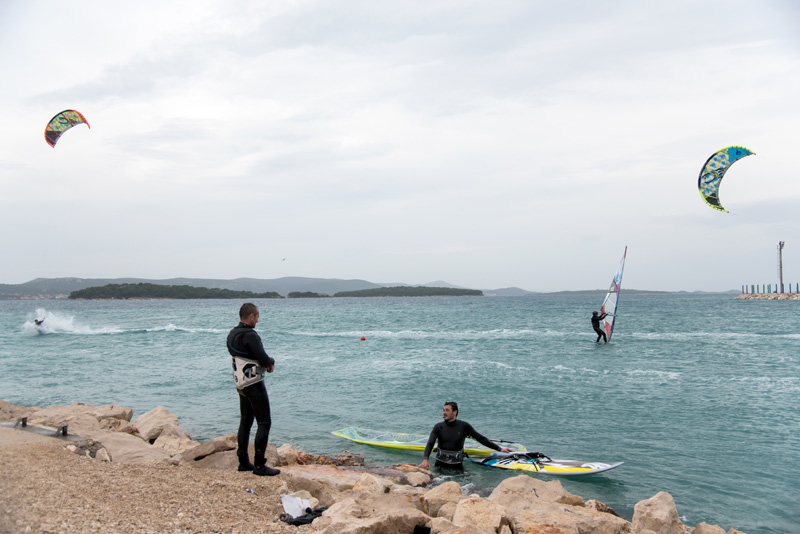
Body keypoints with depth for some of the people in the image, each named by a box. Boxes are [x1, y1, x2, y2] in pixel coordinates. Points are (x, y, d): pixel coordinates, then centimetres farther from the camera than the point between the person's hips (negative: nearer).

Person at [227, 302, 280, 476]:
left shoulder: (232, 335, 9)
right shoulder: (250, 335, -21)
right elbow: (263, 358, -23)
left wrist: (265, 363, 6)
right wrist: (271, 362, 1)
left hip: (240, 382, 10)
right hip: (254, 383, -9)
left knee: (245, 421, 17)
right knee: (264, 422, -4)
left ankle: (243, 462, 23)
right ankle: (259, 465, -4)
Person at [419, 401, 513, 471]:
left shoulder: (463, 426, -1)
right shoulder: (438, 427, 0)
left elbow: (481, 439, 4)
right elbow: (430, 443, -10)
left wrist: (500, 449, 1)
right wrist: (425, 459, -30)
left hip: (456, 465, -1)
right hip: (440, 464, 1)